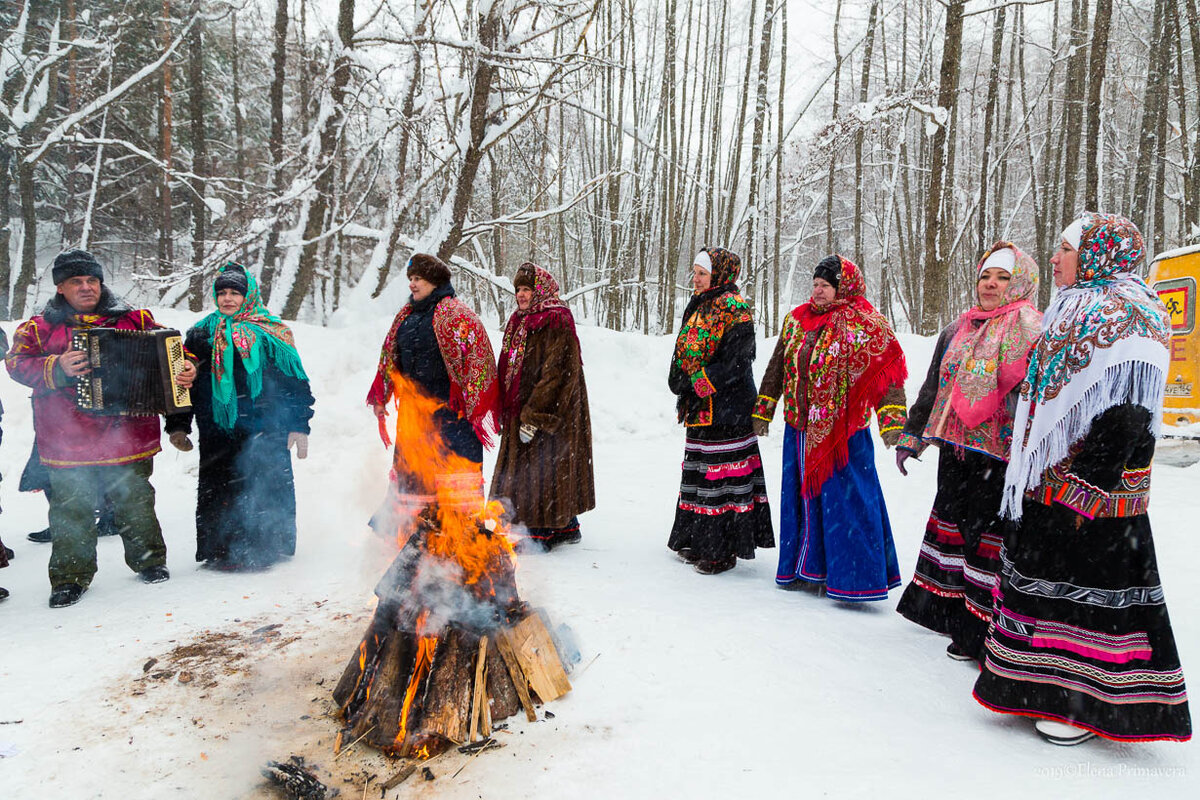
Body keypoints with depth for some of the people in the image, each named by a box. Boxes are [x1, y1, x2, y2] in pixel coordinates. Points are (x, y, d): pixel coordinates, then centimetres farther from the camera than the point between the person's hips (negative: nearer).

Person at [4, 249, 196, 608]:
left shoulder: (134, 320, 8)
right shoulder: (41, 327, 6)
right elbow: (17, 361, -4)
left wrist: (187, 369, -8)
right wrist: (57, 368, -22)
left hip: (127, 435, 1)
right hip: (69, 441, 0)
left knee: (136, 502, 11)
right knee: (71, 510, 4)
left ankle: (149, 559, 28)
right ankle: (71, 577, 19)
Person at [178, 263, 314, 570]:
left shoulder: (270, 333, 2)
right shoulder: (202, 334, 11)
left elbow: (294, 381, 2)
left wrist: (298, 426, -3)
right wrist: (178, 425, 13)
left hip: (264, 431, -3)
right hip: (218, 432, 3)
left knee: (265, 489, 1)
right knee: (219, 493, 6)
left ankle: (265, 548, 15)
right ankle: (220, 551, 20)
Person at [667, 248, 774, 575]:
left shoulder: (734, 311, -11)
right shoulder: (698, 307, 17)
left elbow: (734, 361, -19)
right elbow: (683, 351, 20)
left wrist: (701, 382, -19)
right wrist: (680, 381, 5)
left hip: (726, 409, -9)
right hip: (699, 407, 9)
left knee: (723, 475, -4)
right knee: (699, 472, 14)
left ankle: (724, 550, 4)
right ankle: (700, 542, 25)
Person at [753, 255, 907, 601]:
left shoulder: (863, 324, -5)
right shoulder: (797, 320, 11)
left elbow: (888, 371, -9)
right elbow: (777, 367, 19)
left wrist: (892, 421, -17)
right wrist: (763, 409, 19)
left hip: (843, 431, -6)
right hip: (800, 428, 6)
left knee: (844, 498, -4)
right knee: (804, 496, 11)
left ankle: (850, 576, 6)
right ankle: (809, 569, 24)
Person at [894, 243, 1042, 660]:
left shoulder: (1030, 330, -6)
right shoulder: (959, 329, 15)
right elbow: (933, 386, 20)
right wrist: (911, 436, 19)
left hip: (1000, 455, -7)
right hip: (956, 449, 7)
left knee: (990, 534, -3)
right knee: (952, 521, 16)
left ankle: (981, 631, 8)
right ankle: (944, 609, 33)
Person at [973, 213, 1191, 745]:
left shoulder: (1129, 316, -12)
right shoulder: (1077, 310, 16)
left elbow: (1126, 412, -20)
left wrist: (1089, 485, -23)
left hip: (1093, 485, -9)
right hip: (1050, 481, 9)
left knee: (1089, 587, -1)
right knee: (1048, 577, 14)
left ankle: (1087, 705, 12)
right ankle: (1045, 687, 27)